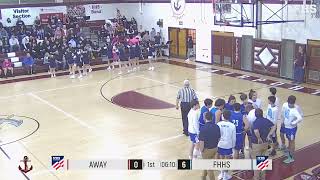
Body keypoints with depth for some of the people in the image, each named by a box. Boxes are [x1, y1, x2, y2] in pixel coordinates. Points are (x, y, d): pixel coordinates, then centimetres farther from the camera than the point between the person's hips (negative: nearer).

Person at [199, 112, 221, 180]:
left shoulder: (203, 129, -25)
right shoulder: (216, 127, -7)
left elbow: (201, 142, -22)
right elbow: (219, 138, 4)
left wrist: (201, 150, -6)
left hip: (207, 150, -6)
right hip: (215, 149, 6)